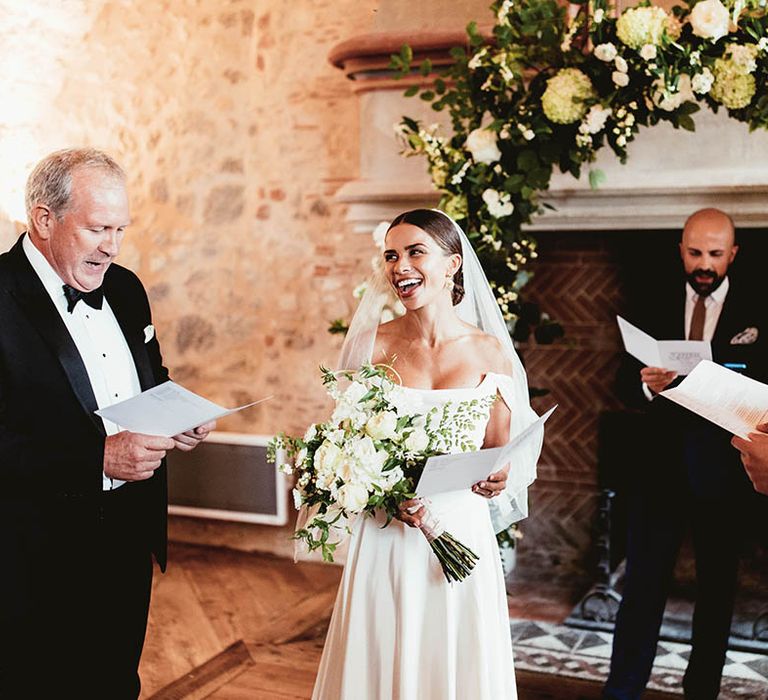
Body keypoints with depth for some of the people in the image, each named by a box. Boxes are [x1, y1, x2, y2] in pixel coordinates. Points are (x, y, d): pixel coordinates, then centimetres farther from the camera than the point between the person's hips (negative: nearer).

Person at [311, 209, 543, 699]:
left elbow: (499, 453, 5)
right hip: (387, 538, 0)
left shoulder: (490, 352, -2)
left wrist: (495, 479, -16)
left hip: (463, 530, 0)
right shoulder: (375, 344, -3)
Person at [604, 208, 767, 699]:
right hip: (661, 464, 1)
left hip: (723, 471, 0)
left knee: (718, 589, 14)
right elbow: (625, 383, -2)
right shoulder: (657, 300, 2)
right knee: (643, 585, 3)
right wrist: (647, 385, -24)